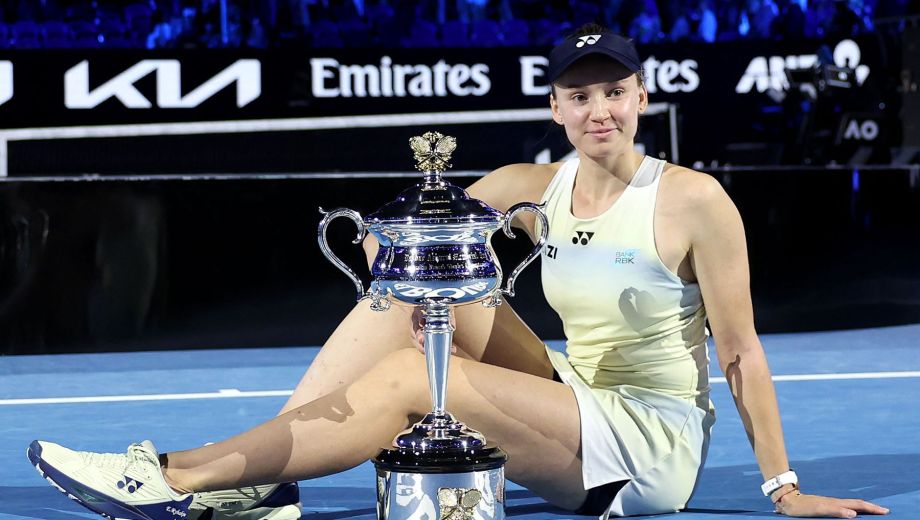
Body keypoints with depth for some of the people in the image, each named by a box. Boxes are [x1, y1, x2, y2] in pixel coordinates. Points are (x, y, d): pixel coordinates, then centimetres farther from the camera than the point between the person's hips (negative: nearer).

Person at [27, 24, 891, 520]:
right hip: (577, 424, 6)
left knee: (406, 376, -23)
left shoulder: (694, 201, -10)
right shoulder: (528, 189, 6)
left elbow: (739, 350, -8)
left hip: (655, 449, -6)